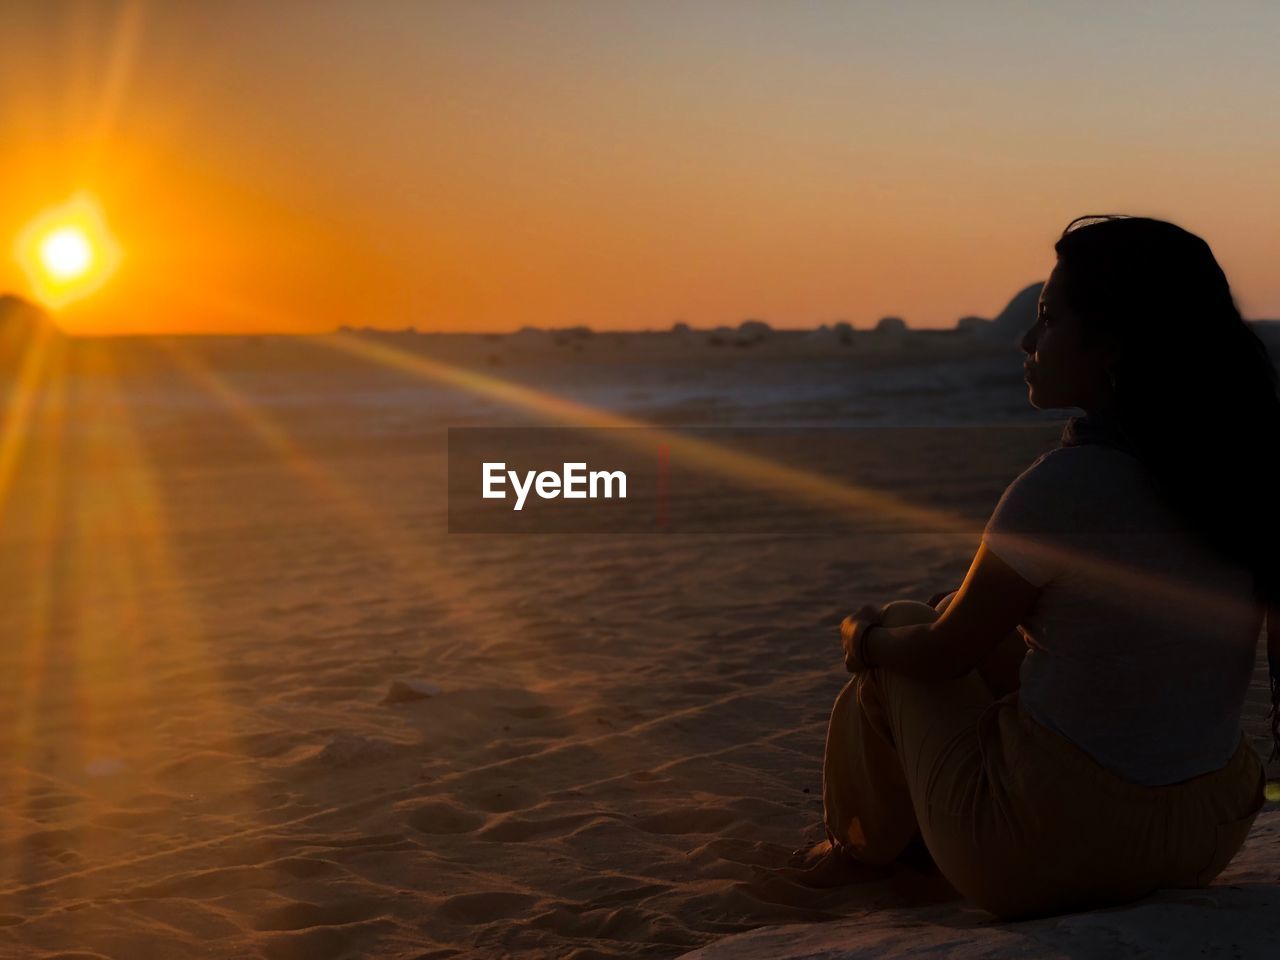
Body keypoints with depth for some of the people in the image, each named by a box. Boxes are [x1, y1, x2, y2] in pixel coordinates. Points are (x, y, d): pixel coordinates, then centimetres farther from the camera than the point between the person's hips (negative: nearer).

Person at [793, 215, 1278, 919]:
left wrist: (864, 636, 12)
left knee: (900, 641, 17)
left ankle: (864, 847, 41)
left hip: (1048, 867, -6)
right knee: (984, 625, 26)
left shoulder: (1065, 486, -23)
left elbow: (941, 654, -8)